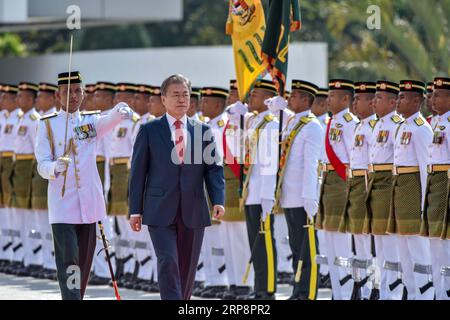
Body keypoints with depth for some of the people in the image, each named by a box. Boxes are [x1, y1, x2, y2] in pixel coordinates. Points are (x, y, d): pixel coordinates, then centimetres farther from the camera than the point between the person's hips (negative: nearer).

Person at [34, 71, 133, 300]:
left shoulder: (91, 121, 7)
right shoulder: (47, 125, 2)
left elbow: (108, 121, -17)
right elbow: (42, 165, -4)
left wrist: (120, 112, -41)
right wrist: (55, 167, -28)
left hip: (89, 202, 3)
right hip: (62, 203, -3)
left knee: (85, 261, 10)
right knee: (68, 261, -12)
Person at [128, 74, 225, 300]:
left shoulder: (203, 131, 10)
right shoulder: (149, 131, 4)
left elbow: (214, 168, 7)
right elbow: (138, 172, 3)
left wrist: (218, 200, -9)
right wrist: (135, 210, -2)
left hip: (193, 213, 3)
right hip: (160, 212, -3)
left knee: (187, 269, 8)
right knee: (168, 262, -16)